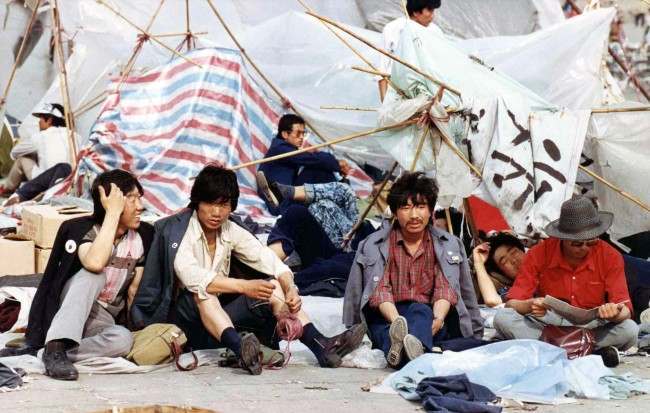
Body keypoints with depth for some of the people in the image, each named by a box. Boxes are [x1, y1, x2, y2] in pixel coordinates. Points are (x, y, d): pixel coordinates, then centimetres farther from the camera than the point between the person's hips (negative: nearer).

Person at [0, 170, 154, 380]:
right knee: (93, 275, -35)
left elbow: (135, 290, 7)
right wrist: (113, 212, -30)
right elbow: (95, 263, -35)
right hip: (68, 313, -3)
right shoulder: (80, 229, -13)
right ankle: (56, 348, -43)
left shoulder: (143, 237, 0)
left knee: (123, 340, -34)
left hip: (105, 321, 3)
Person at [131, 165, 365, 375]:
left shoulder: (232, 232, 5)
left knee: (273, 286, -11)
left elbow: (273, 264, -3)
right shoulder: (175, 230, -13)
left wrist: (290, 290, -25)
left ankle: (321, 347, -30)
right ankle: (240, 349, -62)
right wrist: (243, 286, -40)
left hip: (221, 313, 6)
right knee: (201, 293, -36)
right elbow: (192, 277, -31)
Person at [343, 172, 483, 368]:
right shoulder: (374, 245, 10)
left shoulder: (449, 245, 15)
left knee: (420, 312, -35)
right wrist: (397, 321, -26)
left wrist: (438, 318, -22)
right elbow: (380, 289, -5)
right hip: (386, 317, 1)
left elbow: (446, 288, 0)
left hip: (429, 316, -1)